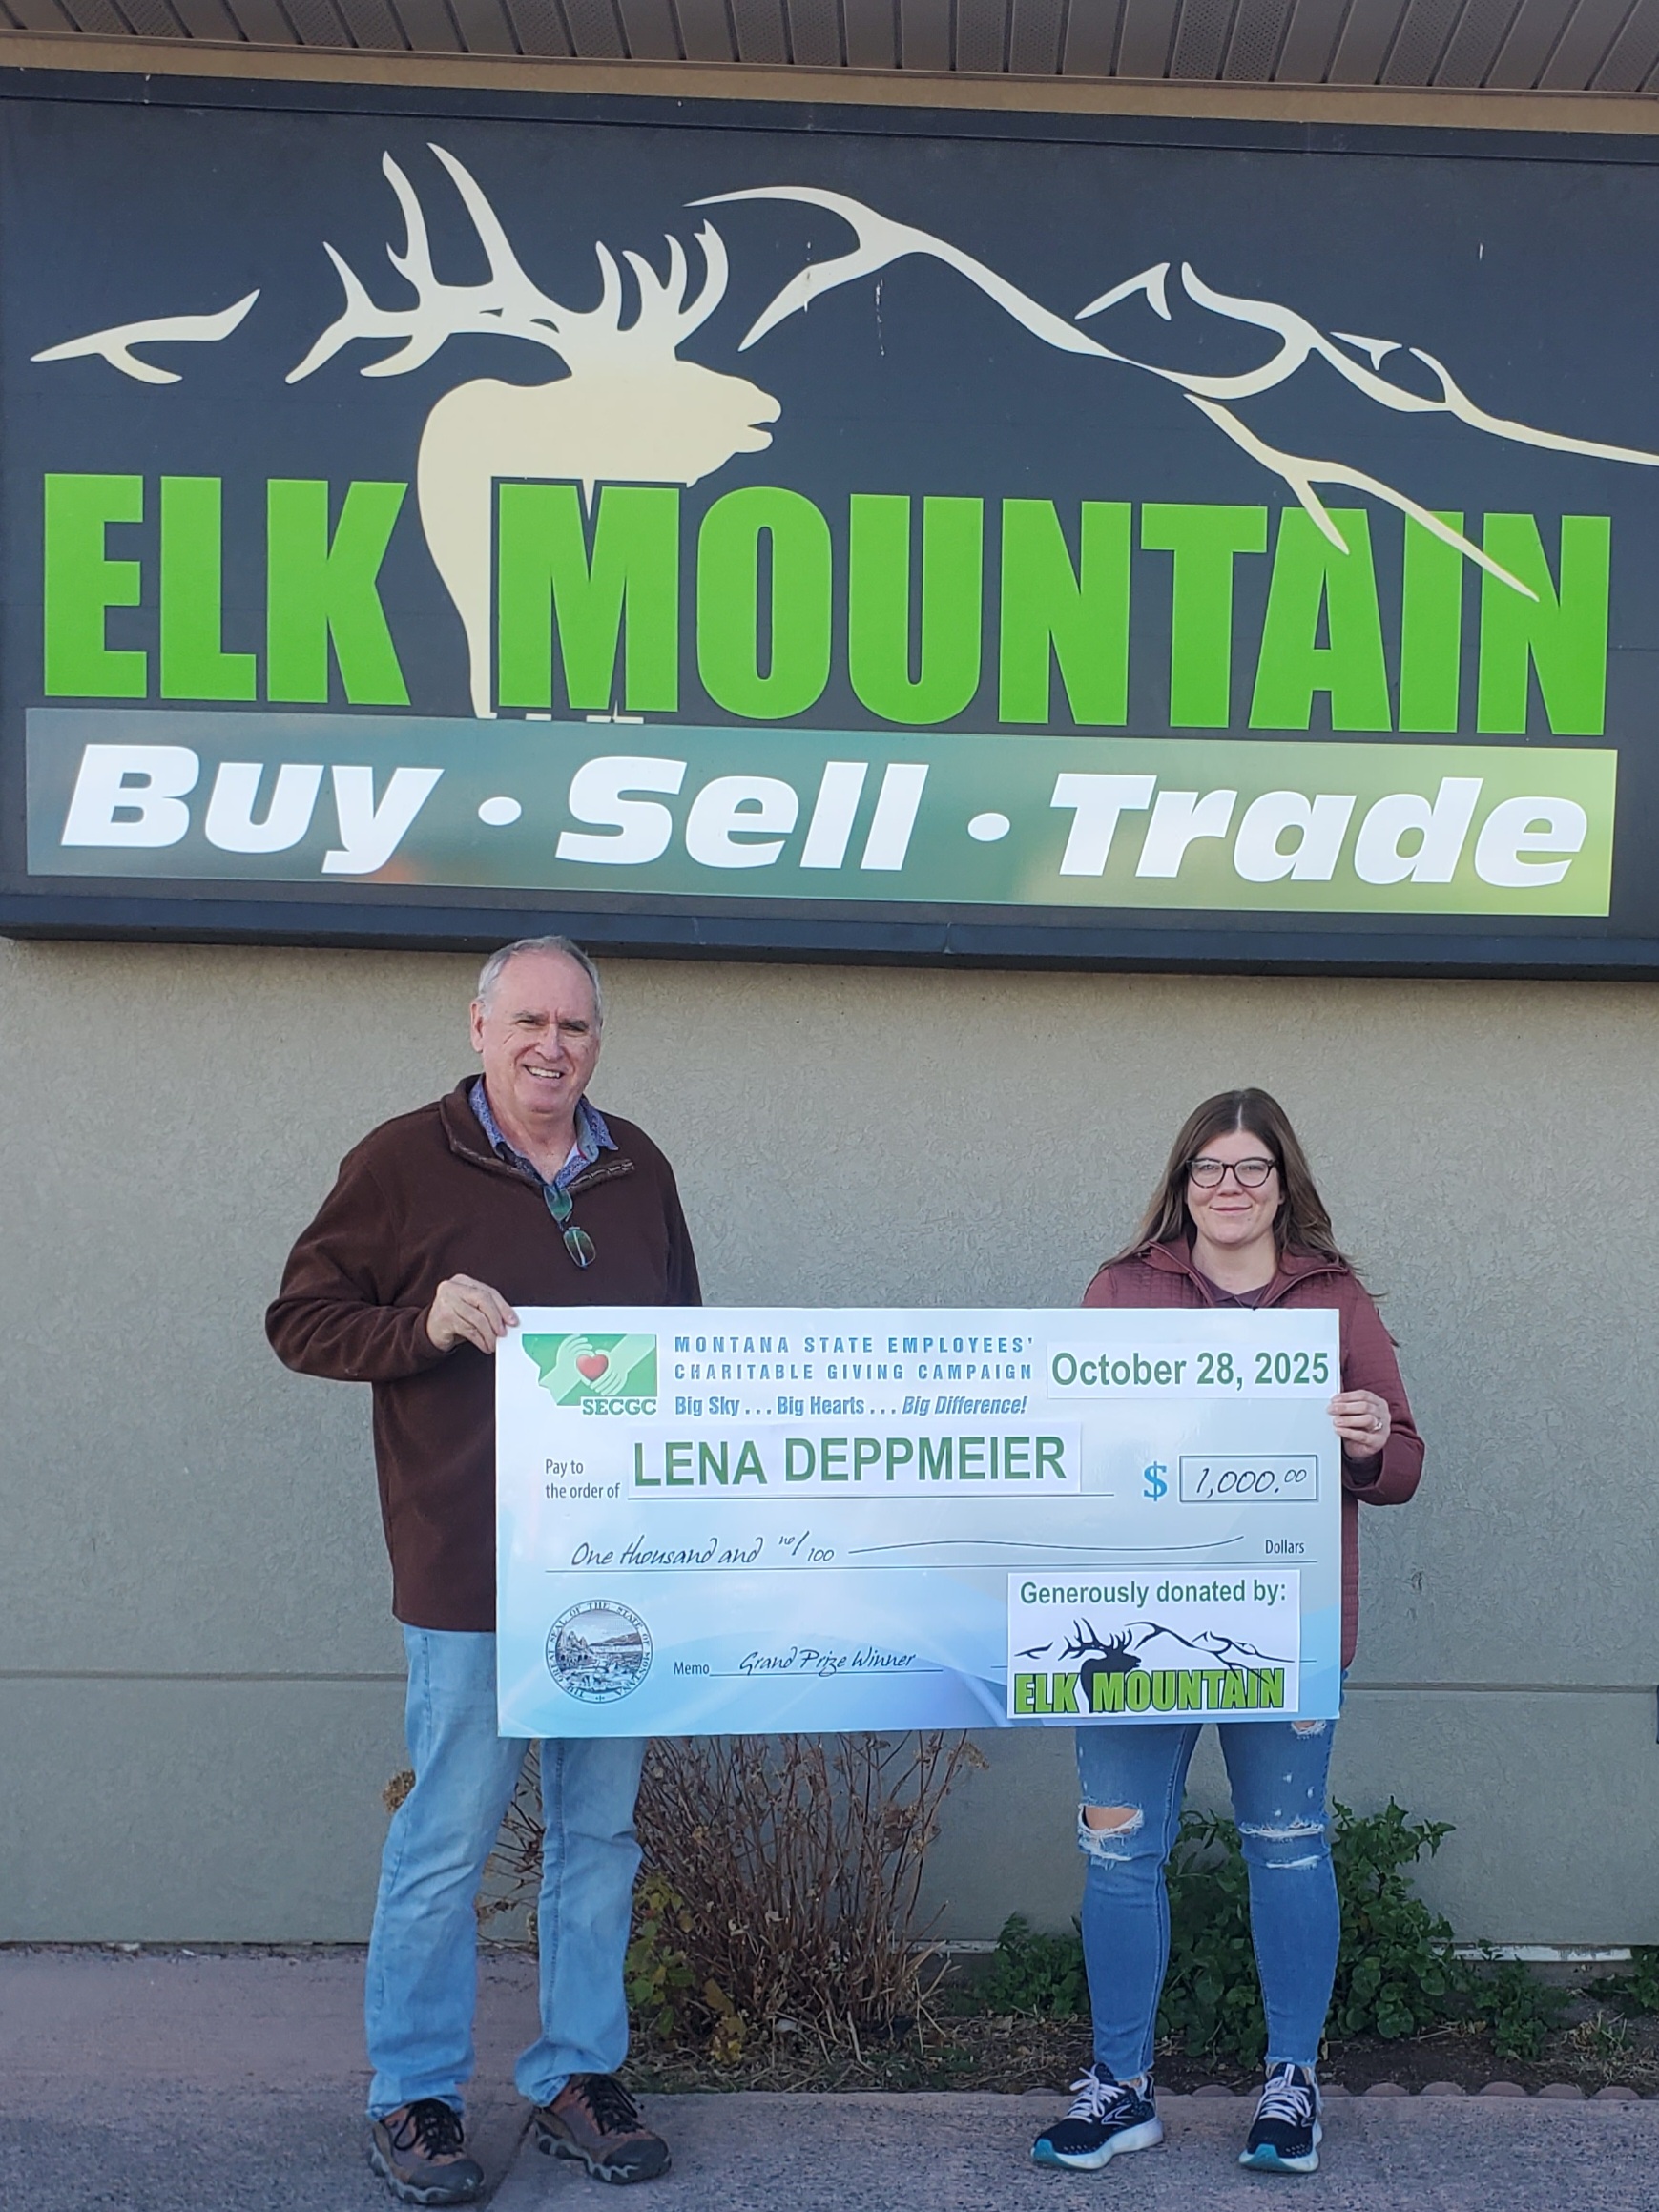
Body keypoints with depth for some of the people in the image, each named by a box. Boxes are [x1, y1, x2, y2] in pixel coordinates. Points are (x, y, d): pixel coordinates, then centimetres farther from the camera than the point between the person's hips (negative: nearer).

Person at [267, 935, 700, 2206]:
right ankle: (415, 2098, 21)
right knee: (447, 1840, 3)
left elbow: (685, 1334, 21)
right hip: (470, 1574, -4)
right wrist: (425, 1323, -17)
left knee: (600, 1833, 13)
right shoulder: (405, 1160, -2)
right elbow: (301, 1319, -1)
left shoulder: (637, 1169, 11)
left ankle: (579, 2077, 28)